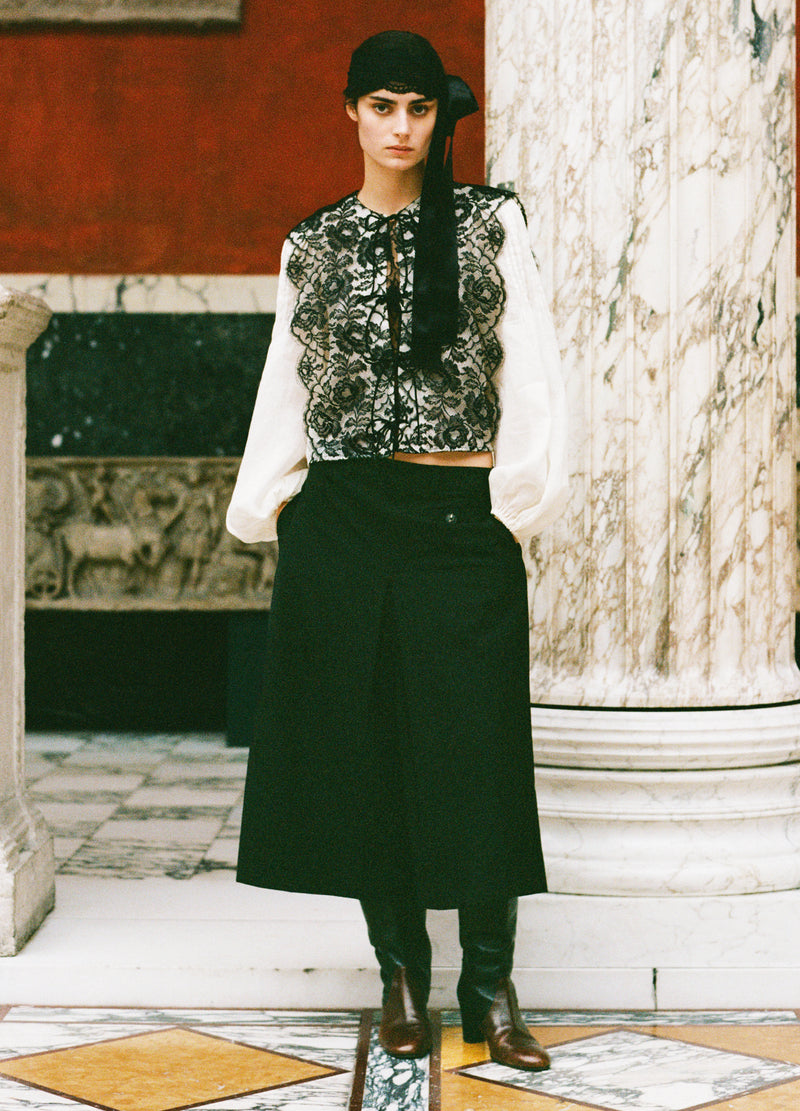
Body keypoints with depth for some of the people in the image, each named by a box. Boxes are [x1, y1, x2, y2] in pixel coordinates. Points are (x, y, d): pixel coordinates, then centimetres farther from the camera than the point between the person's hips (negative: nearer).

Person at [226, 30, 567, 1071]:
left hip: (461, 516, -2)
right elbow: (288, 381, 13)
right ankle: (401, 971, 16)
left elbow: (529, 366, -1)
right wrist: (266, 500, 6)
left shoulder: (490, 223, 5)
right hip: (339, 518, 2)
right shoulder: (312, 244, 10)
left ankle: (490, 989, 5)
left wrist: (523, 491, -10)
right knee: (361, 739, 4)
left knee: (475, 744, -3)